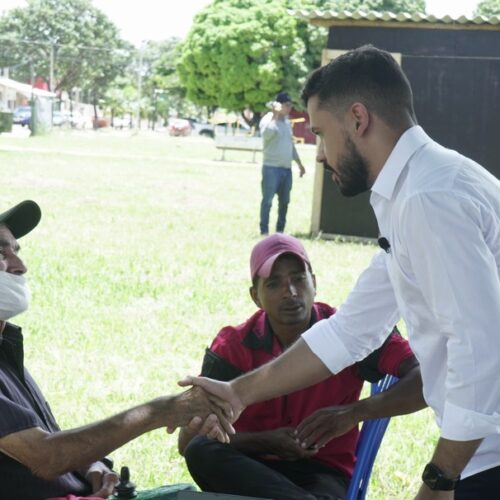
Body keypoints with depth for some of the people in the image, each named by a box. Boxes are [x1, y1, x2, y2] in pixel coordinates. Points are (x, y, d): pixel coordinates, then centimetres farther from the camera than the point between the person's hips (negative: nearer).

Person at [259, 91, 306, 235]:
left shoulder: (286, 121, 17)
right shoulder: (268, 119, -7)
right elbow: (266, 134, -29)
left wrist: (299, 163, 26)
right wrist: (275, 116, -29)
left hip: (287, 168, 8)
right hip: (271, 167, -7)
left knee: (284, 201, 9)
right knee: (267, 199, -6)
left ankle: (280, 230, 17)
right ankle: (264, 230, -3)